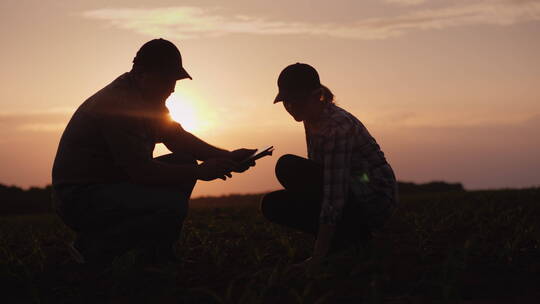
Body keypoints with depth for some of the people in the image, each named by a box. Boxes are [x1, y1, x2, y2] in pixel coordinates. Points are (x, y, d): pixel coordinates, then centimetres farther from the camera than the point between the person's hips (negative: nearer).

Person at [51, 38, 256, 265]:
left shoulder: (148, 98, 10)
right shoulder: (117, 104, -23)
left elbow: (177, 137, 16)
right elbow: (141, 171, -25)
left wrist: (225, 156, 2)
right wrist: (200, 172, -18)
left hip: (112, 185, 11)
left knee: (185, 162, 5)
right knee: (172, 205, -28)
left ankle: (158, 256, 7)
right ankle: (93, 249, -11)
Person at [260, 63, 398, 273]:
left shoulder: (338, 127, -25)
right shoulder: (312, 120, 5)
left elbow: (334, 198, -30)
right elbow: (319, 176, 17)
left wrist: (316, 260, -32)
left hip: (374, 200, -9)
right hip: (351, 193, 9)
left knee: (288, 167, -22)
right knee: (273, 205, 1)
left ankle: (351, 235, -12)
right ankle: (353, 235, 3)